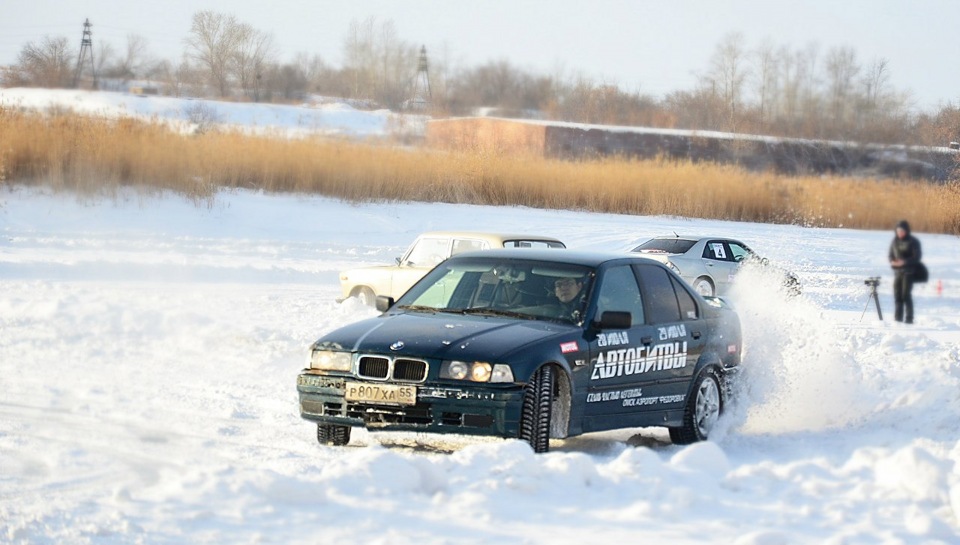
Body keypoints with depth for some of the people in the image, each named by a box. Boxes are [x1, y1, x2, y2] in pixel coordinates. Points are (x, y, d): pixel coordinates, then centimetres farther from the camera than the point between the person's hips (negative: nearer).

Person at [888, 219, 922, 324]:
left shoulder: (913, 242, -6)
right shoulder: (895, 241, 9)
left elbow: (916, 257, -9)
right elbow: (891, 254, 15)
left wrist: (904, 262, -21)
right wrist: (892, 261, -8)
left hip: (909, 271, -5)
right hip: (897, 271, 5)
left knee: (906, 294, -11)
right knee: (897, 294, 3)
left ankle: (909, 318, -6)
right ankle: (898, 317, 10)